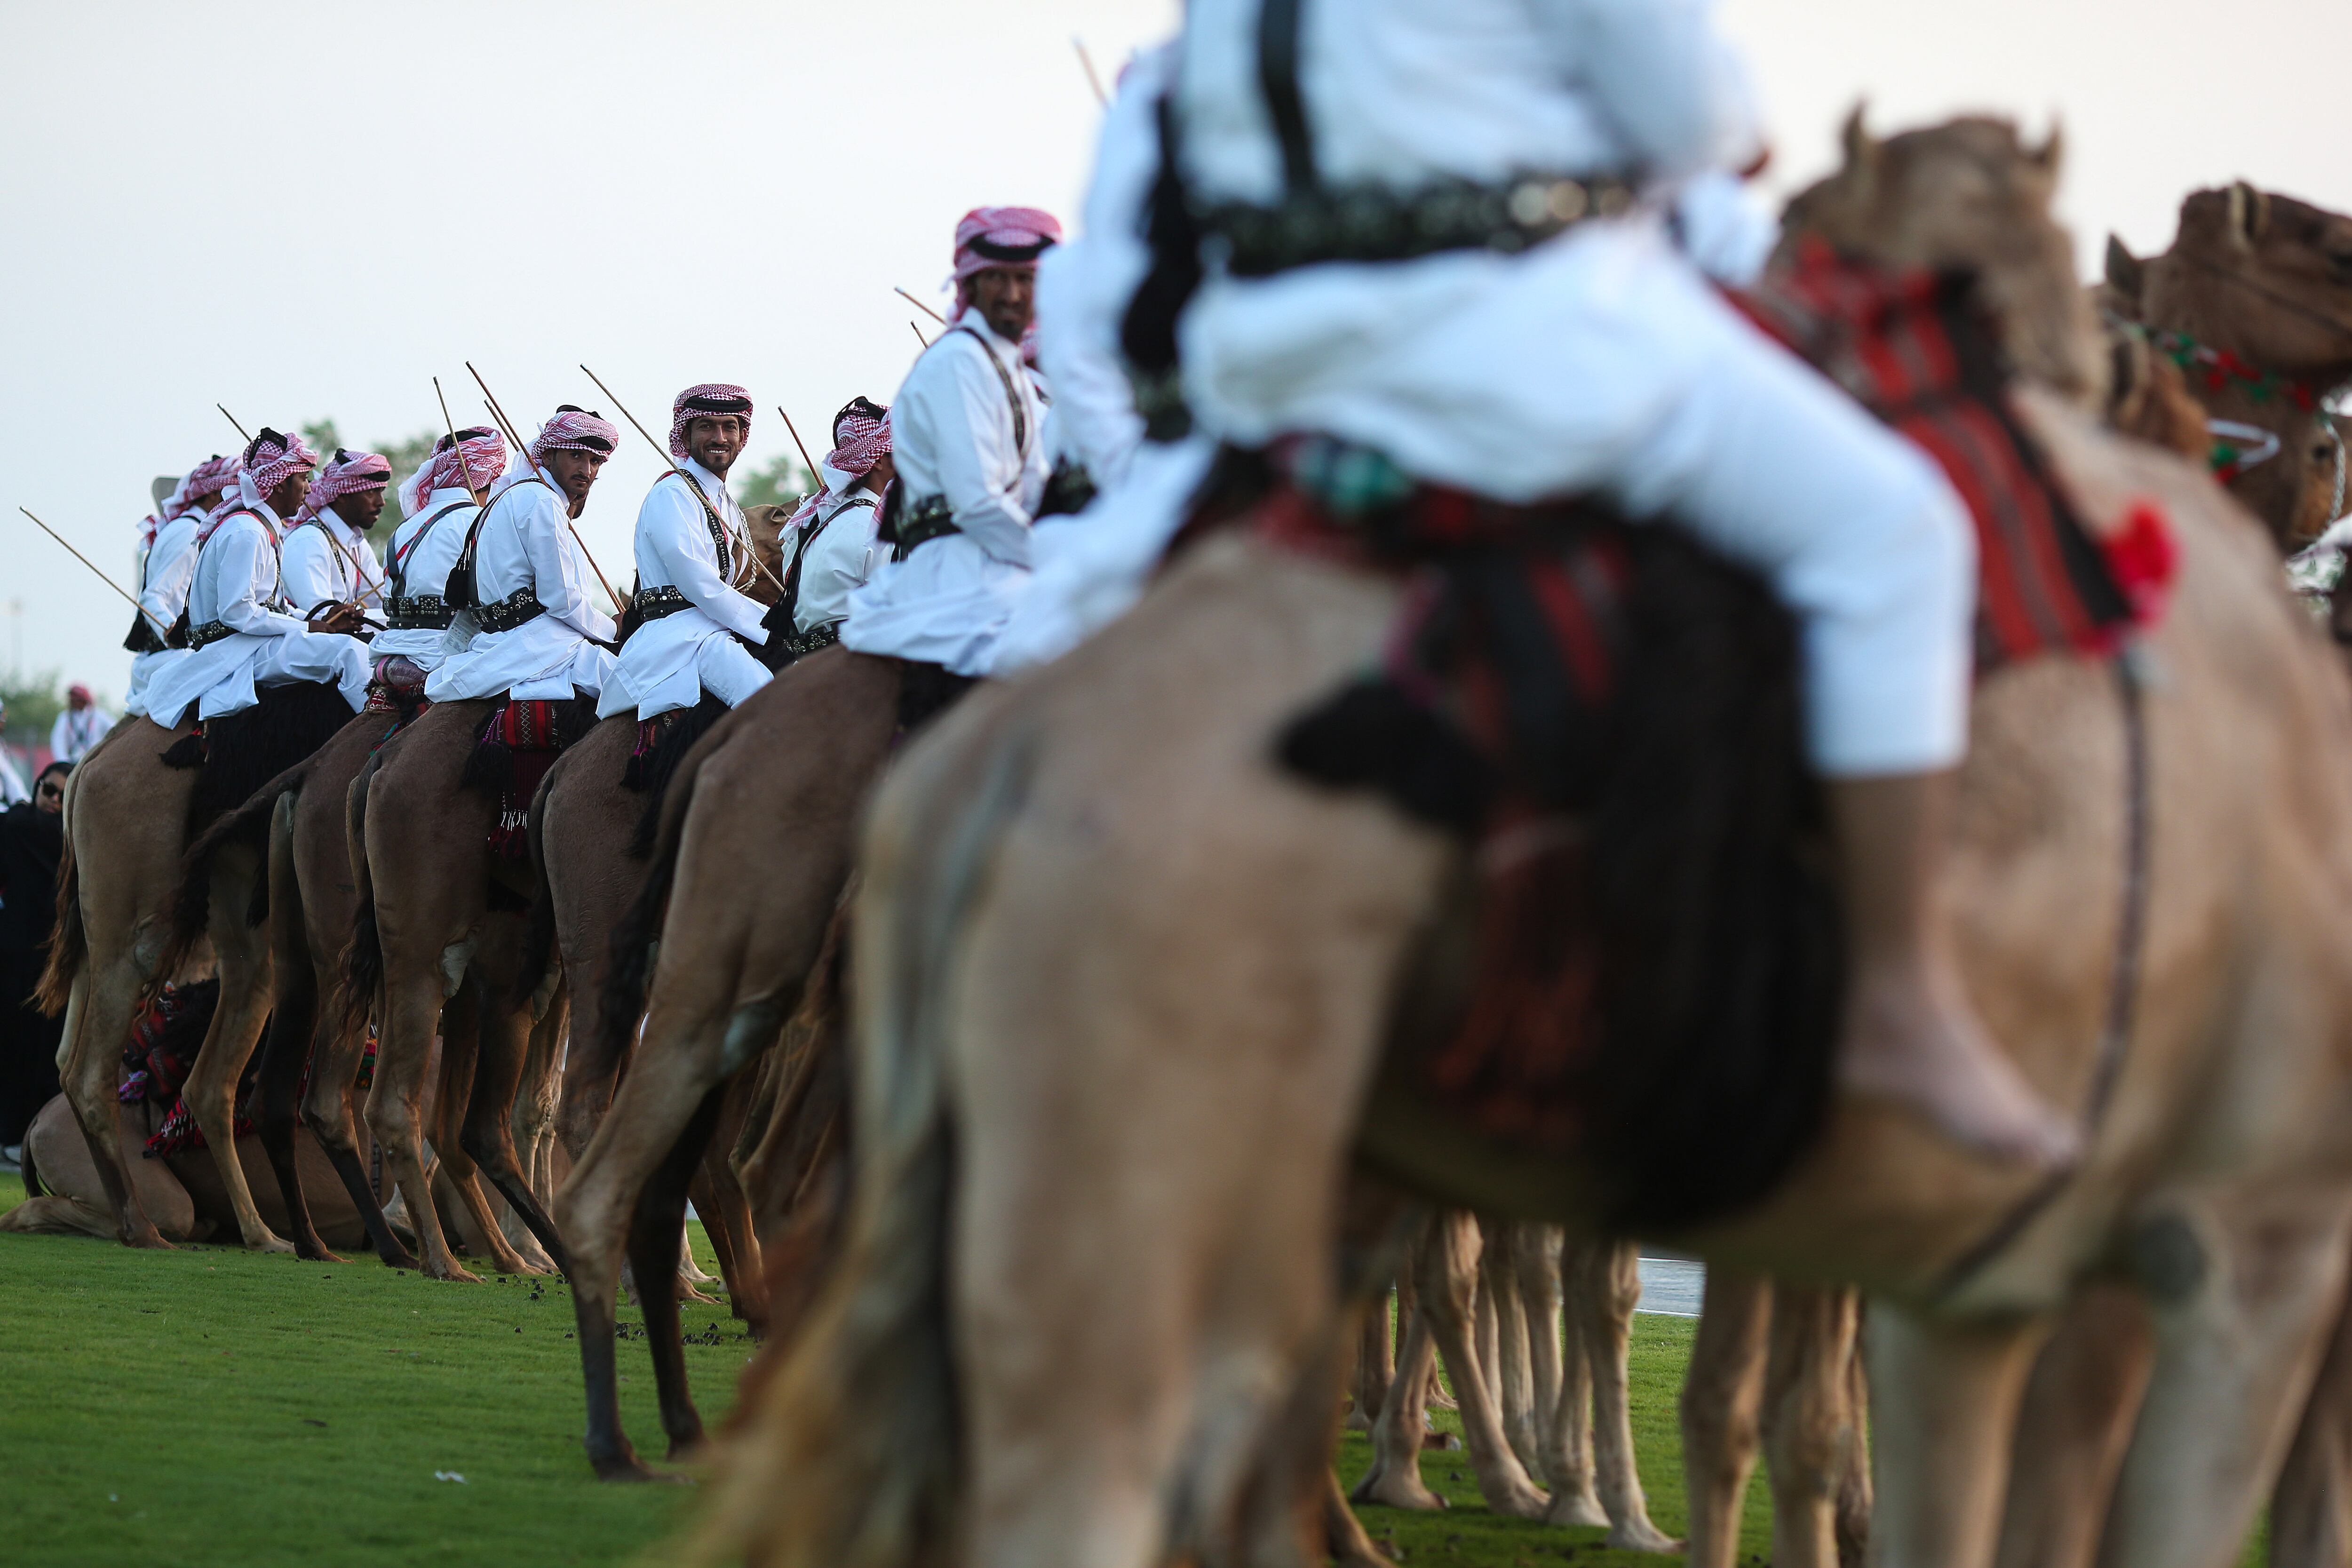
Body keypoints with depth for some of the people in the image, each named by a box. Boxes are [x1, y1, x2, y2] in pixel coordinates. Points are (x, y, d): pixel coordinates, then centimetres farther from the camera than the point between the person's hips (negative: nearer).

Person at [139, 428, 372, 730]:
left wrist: (325, 621, 5)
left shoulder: (262, 528, 17)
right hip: (234, 651, -11)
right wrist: (306, 626, -15)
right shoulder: (245, 532, -16)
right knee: (347, 652, -24)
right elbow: (237, 612, -23)